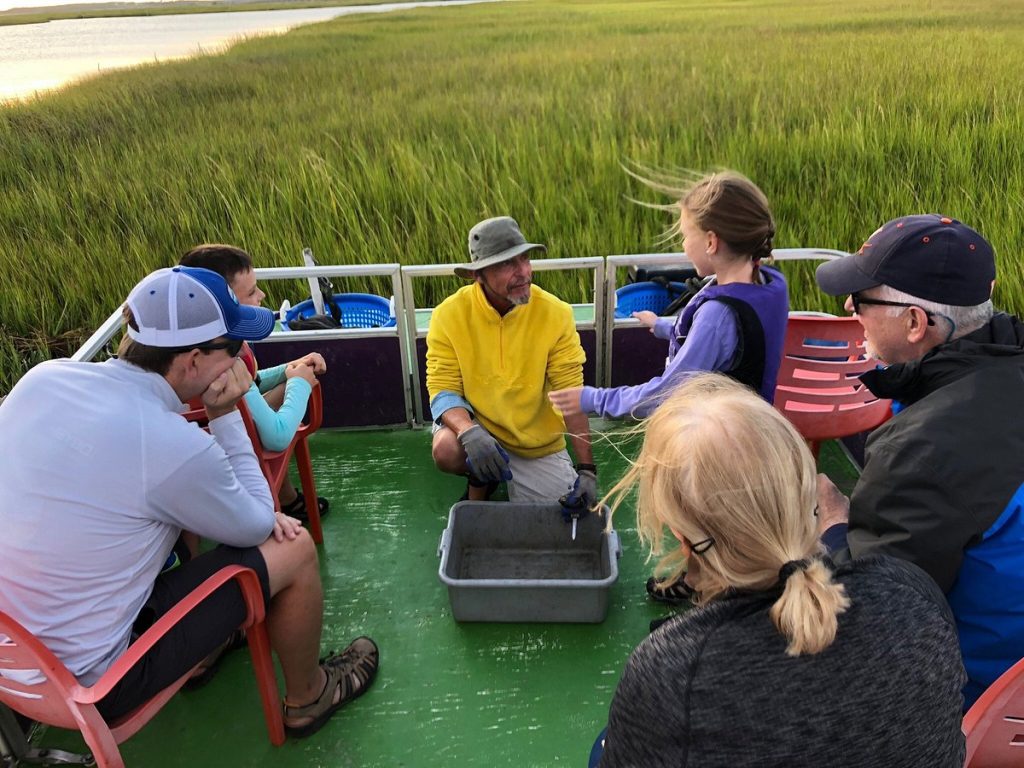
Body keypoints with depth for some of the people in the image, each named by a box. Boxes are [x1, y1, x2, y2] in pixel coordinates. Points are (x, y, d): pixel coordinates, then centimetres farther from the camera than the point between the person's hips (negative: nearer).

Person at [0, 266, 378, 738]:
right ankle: (307, 698, 24)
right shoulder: (174, 447, -28)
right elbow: (257, 528, -9)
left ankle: (205, 653, 37)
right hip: (88, 684, -7)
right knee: (295, 549, -2)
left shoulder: (44, 377, -8)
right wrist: (226, 416, -9)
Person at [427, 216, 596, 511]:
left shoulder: (556, 313, -17)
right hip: (476, 421, -1)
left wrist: (586, 469, -20)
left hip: (538, 444, 1)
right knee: (446, 450, -33)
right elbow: (442, 389, -15)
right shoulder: (449, 314, -17)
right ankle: (480, 479, 5)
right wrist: (469, 431, -38)